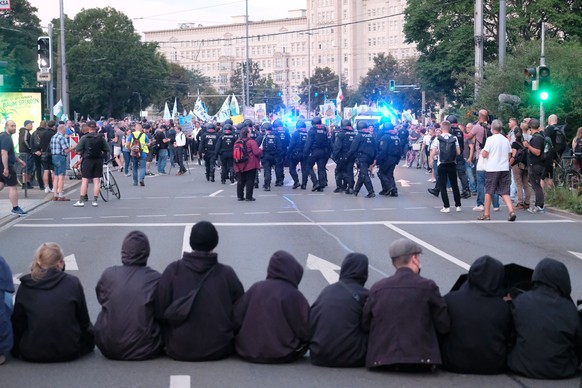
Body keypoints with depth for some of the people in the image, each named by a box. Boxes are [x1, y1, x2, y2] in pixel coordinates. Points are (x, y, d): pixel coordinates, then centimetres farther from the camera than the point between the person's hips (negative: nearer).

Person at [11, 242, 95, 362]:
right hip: (68, 353, 0)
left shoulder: (25, 286, -3)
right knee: (88, 331, 28)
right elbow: (84, 322, 2)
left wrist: (18, 349, 19)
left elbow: (17, 324, 3)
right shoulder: (73, 283, -7)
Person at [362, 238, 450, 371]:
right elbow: (444, 327, -2)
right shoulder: (427, 286, -5)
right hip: (420, 360, -4)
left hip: (381, 359, 4)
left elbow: (365, 325, 7)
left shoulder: (377, 288, 2)